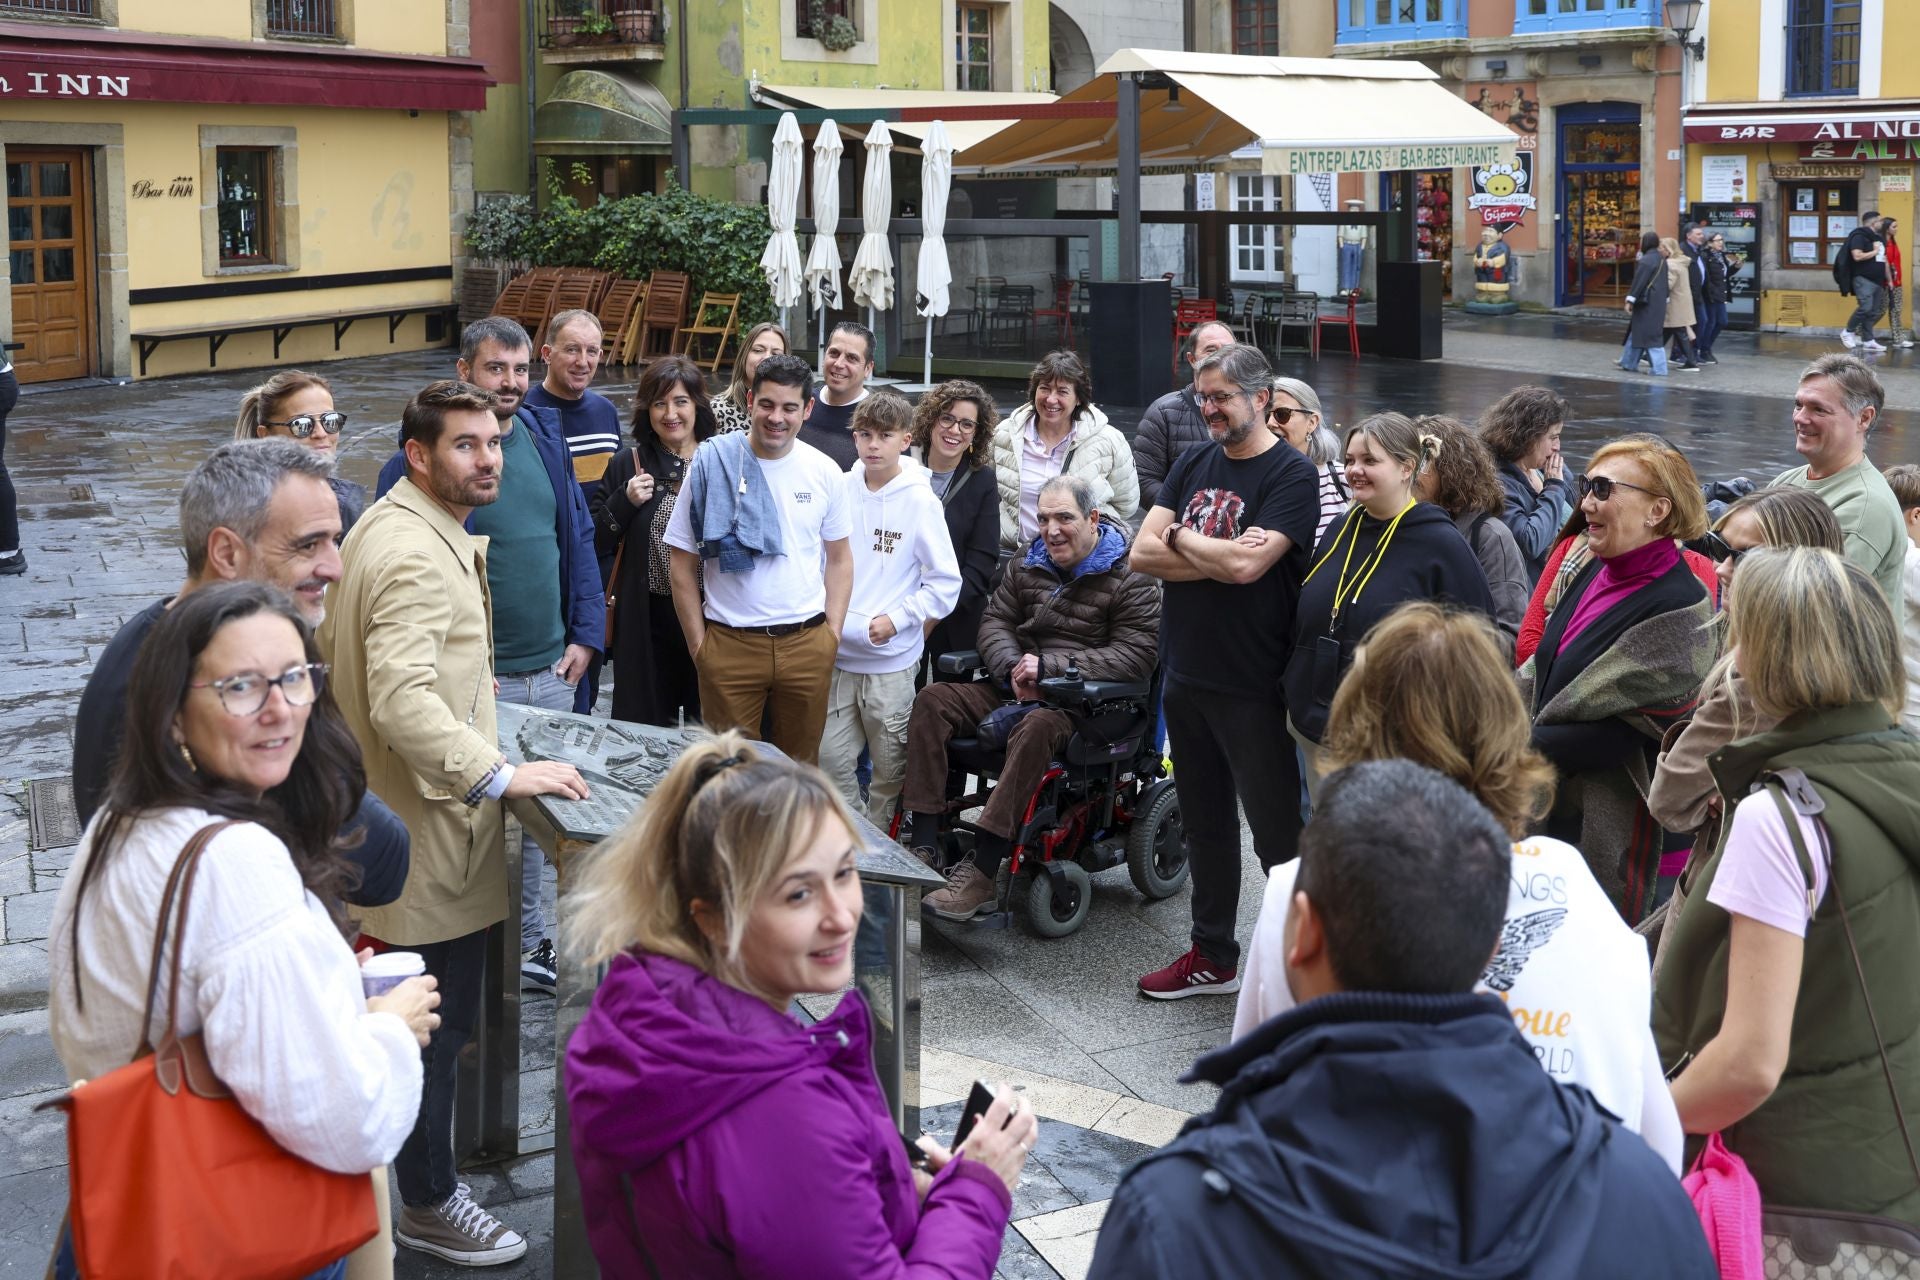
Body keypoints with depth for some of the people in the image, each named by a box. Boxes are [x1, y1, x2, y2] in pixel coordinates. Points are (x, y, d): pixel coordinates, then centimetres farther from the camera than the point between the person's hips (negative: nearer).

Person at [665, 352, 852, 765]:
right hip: (729, 644, -2)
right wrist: (697, 642, -3)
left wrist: (833, 634, 2)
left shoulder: (824, 472, 4)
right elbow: (682, 562, 0)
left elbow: (839, 559, 12)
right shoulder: (711, 464, -4)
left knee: (800, 764, 10)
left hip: (807, 644, 2)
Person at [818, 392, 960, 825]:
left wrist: (896, 619, -13)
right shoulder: (840, 490, 0)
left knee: (890, 767, 6)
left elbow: (946, 582, -6)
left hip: (892, 662, -3)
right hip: (838, 653, 3)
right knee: (832, 758, 5)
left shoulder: (920, 501, -8)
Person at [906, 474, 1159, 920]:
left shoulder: (1130, 579, -4)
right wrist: (1014, 668, -10)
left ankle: (982, 870, -41)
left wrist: (1048, 667, -19)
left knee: (1037, 726, -40)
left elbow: (1135, 655, -14)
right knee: (933, 699, -15)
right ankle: (923, 846, -21)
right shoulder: (1026, 568, 15)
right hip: (1015, 689, 6)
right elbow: (995, 622, 14)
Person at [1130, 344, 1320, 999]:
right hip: (1185, 676, 7)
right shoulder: (1192, 465, 10)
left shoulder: (1291, 474, -11)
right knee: (1205, 824, 17)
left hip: (1253, 687, -7)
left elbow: (1246, 564, -24)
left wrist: (1179, 538, -7)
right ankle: (1213, 956, 29)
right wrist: (1220, 557, -13)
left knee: (1277, 833, 1)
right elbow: (1142, 554, 0)